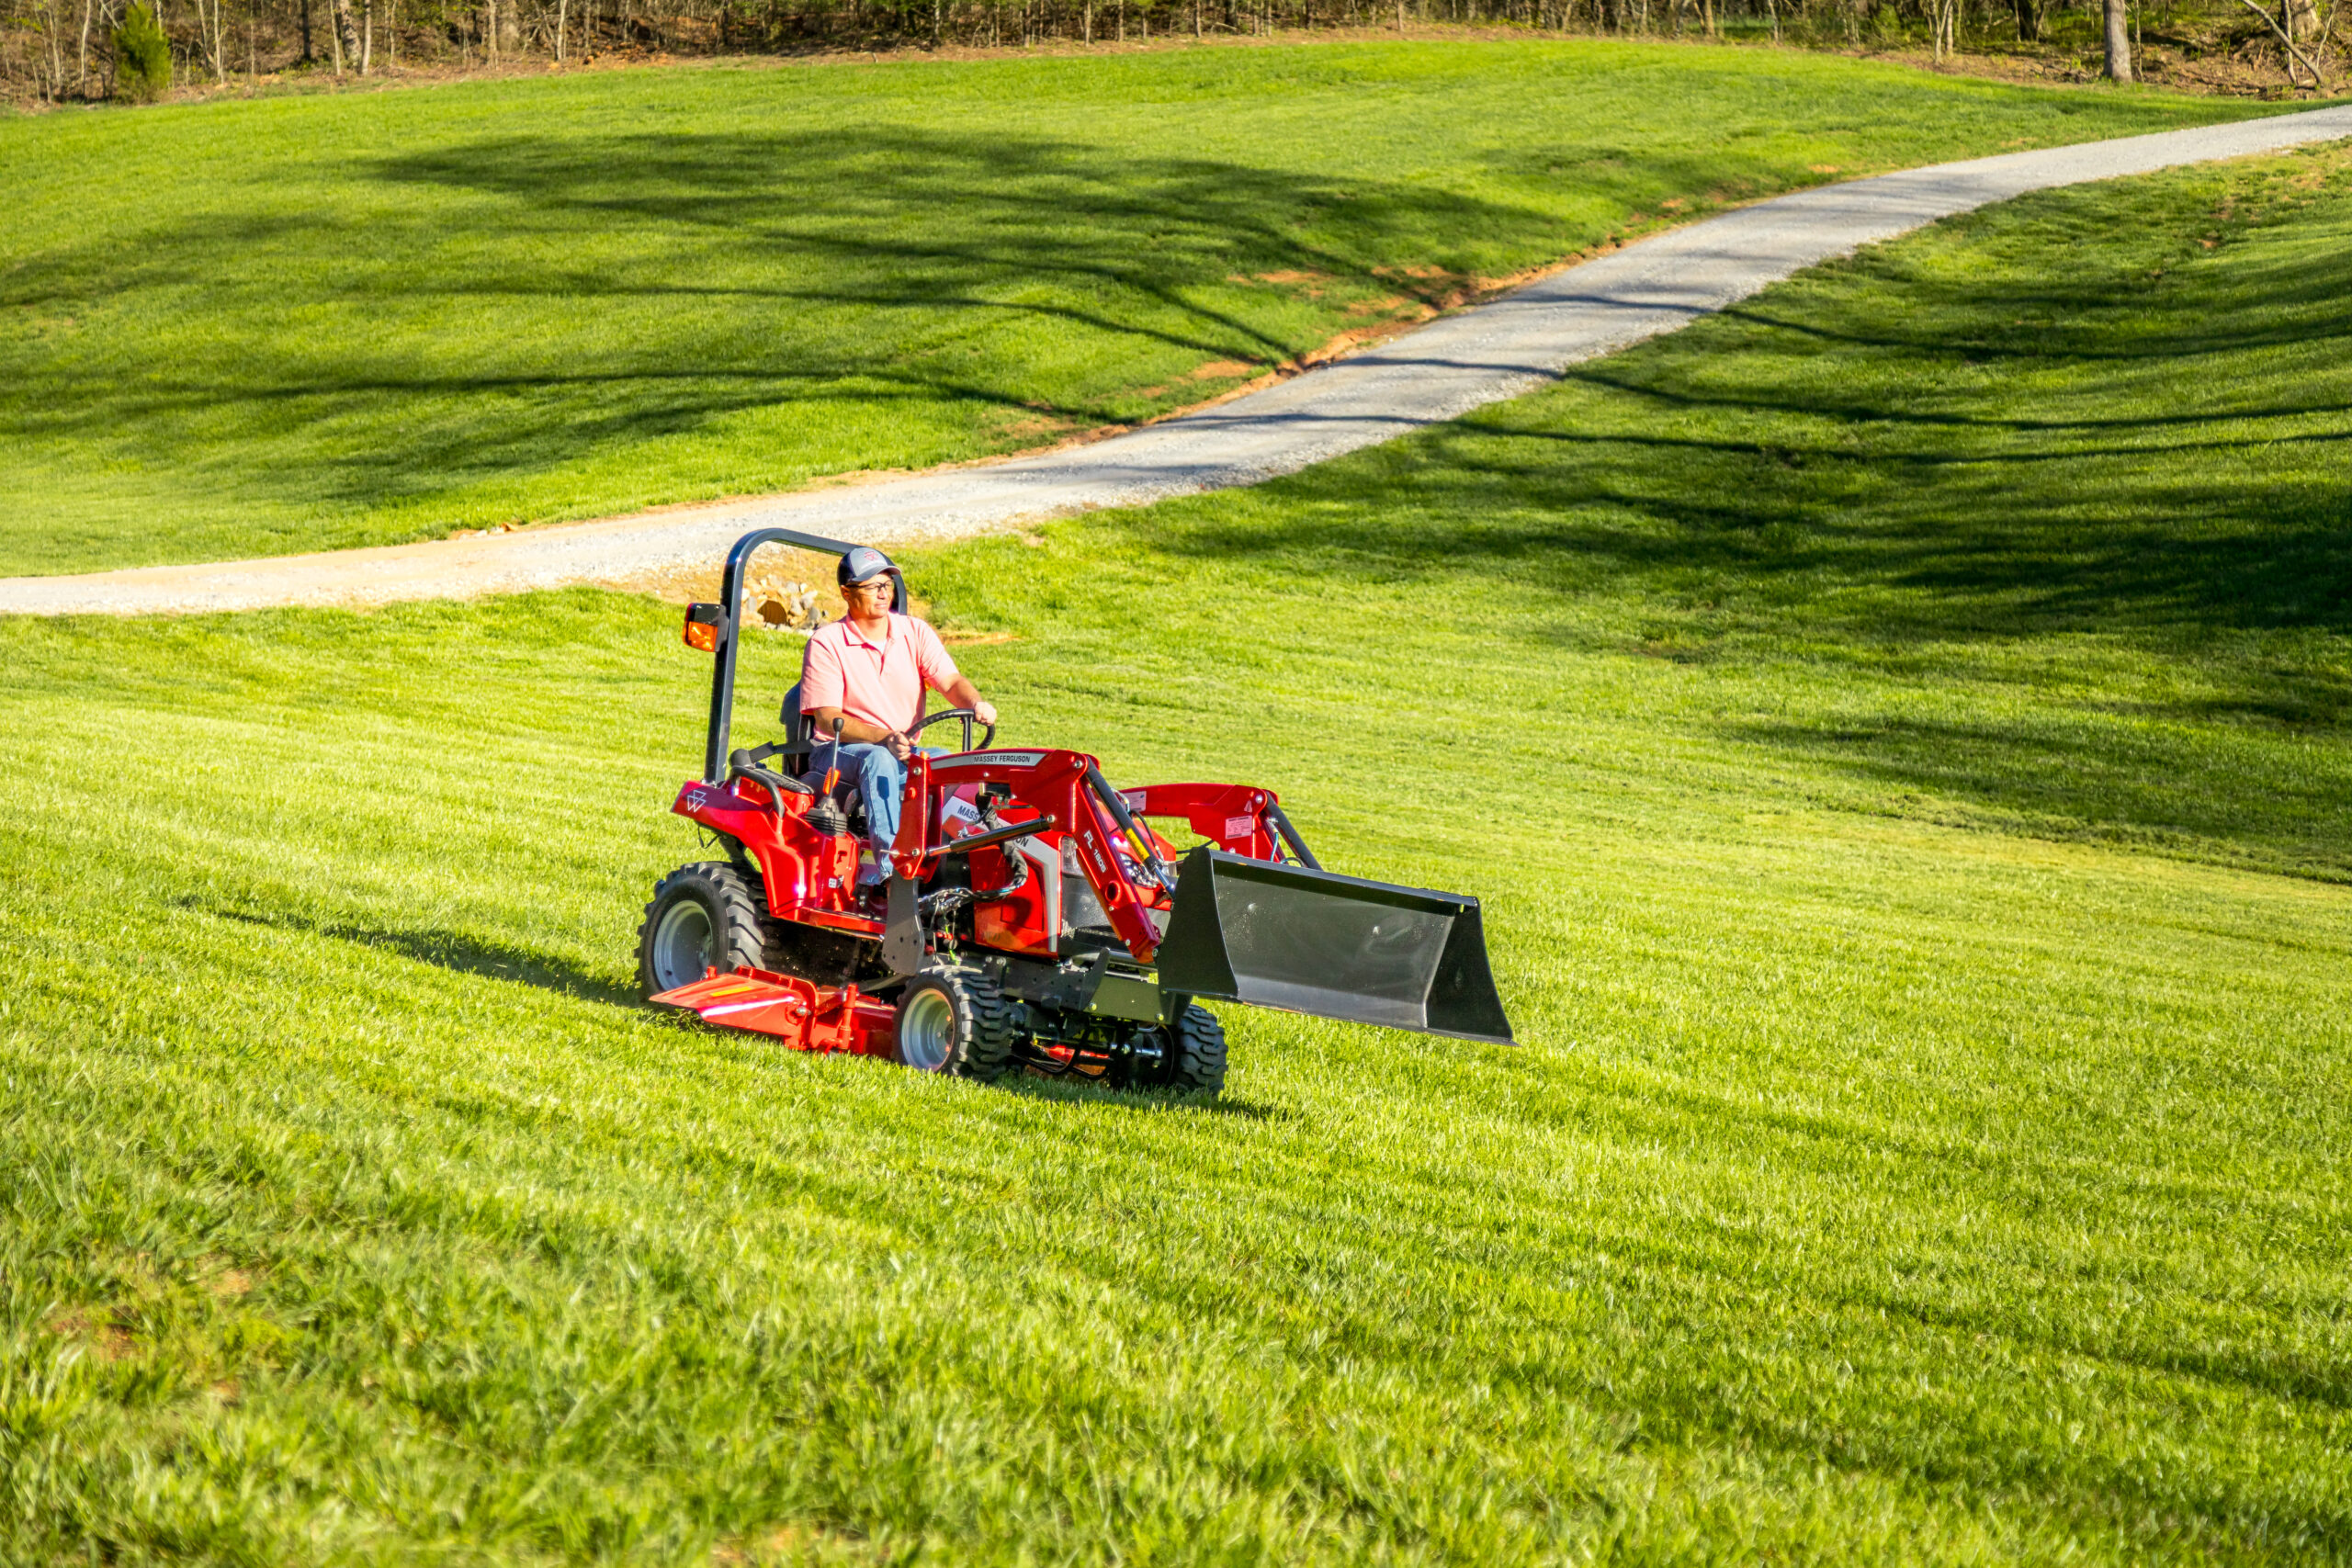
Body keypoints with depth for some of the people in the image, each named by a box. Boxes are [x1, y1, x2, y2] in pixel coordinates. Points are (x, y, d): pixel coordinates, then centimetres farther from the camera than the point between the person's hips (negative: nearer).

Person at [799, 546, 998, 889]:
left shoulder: (914, 632, 8)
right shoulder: (826, 643, -5)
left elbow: (950, 681, -5)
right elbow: (828, 719, -13)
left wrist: (975, 703, -30)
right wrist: (884, 739, -29)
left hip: (904, 752, 4)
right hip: (841, 751, -4)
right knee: (878, 760, -37)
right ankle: (888, 861, -49)